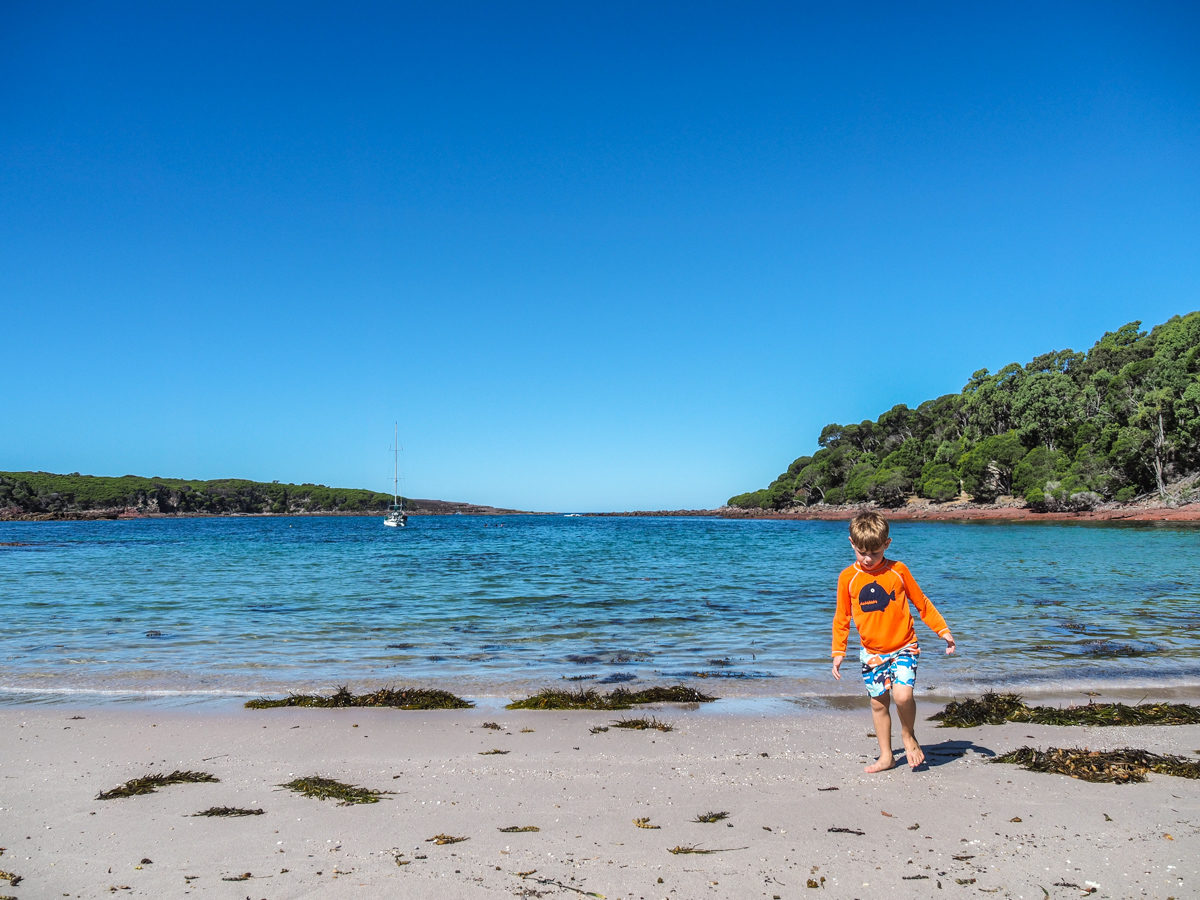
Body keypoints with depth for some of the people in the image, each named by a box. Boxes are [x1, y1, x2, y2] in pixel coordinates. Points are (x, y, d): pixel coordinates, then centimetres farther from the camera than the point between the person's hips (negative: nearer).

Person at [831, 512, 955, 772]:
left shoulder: (897, 570, -5)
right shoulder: (847, 577, -3)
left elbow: (922, 603, 7)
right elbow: (842, 618, 6)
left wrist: (943, 630, 7)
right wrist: (838, 652, 3)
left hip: (903, 647, -2)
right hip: (872, 653, 2)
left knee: (902, 694, -20)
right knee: (878, 703, 8)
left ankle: (909, 735, 10)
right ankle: (886, 756, 24)